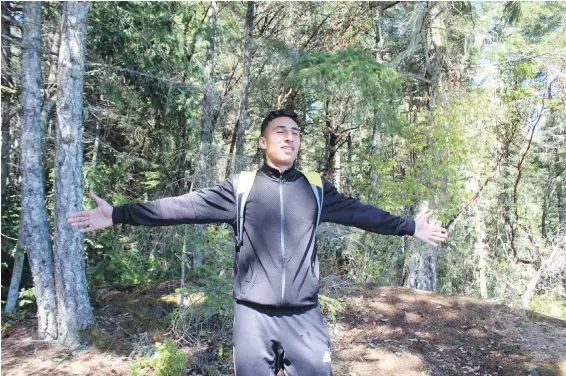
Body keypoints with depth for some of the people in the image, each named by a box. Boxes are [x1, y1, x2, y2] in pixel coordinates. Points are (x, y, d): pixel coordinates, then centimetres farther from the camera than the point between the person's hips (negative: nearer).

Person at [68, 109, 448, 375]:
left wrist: (411, 227, 15)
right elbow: (185, 206, -4)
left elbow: (361, 212, 12)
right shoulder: (241, 188, -1)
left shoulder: (317, 189, 6)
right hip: (254, 315, -1)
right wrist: (119, 214, -9)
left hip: (305, 316, 2)